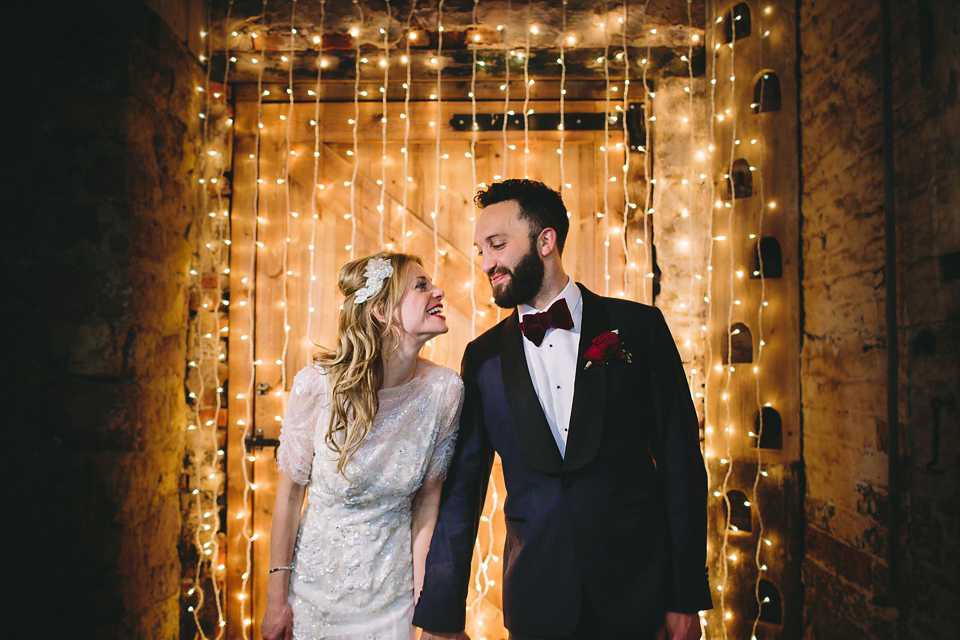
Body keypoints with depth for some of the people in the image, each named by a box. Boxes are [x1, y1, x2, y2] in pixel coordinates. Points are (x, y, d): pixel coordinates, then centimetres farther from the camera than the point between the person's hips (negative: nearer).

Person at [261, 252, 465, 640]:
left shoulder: (445, 390, -15)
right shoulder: (318, 383, -20)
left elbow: (428, 497, -5)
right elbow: (290, 492, -10)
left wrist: (423, 597, -5)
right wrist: (276, 598, -4)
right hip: (317, 579, -1)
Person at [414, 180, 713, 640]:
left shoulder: (639, 327, -4)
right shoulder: (483, 357, 1)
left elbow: (680, 463, -3)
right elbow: (461, 490, 2)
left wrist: (687, 599, -5)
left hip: (638, 594, -1)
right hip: (536, 602, 2)